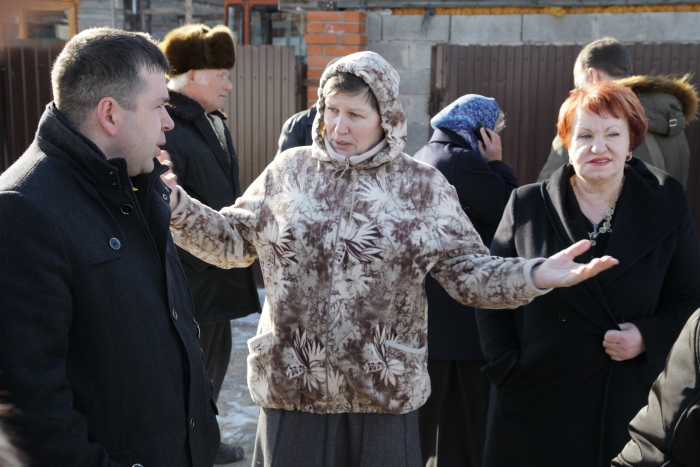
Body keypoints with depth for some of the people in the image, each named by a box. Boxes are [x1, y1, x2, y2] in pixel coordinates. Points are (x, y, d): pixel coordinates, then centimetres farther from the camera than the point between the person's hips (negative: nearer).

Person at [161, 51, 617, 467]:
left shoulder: (424, 187, -2)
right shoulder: (289, 170, 2)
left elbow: (469, 272, -3)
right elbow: (232, 241, 7)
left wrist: (538, 276, -19)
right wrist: (174, 203, -6)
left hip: (385, 393, -1)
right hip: (292, 384, 1)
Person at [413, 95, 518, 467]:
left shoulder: (421, 159, 14)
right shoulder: (466, 161, -15)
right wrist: (497, 164, -6)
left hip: (423, 306, 9)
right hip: (463, 313, -9)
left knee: (429, 414, 18)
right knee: (467, 417, 3)